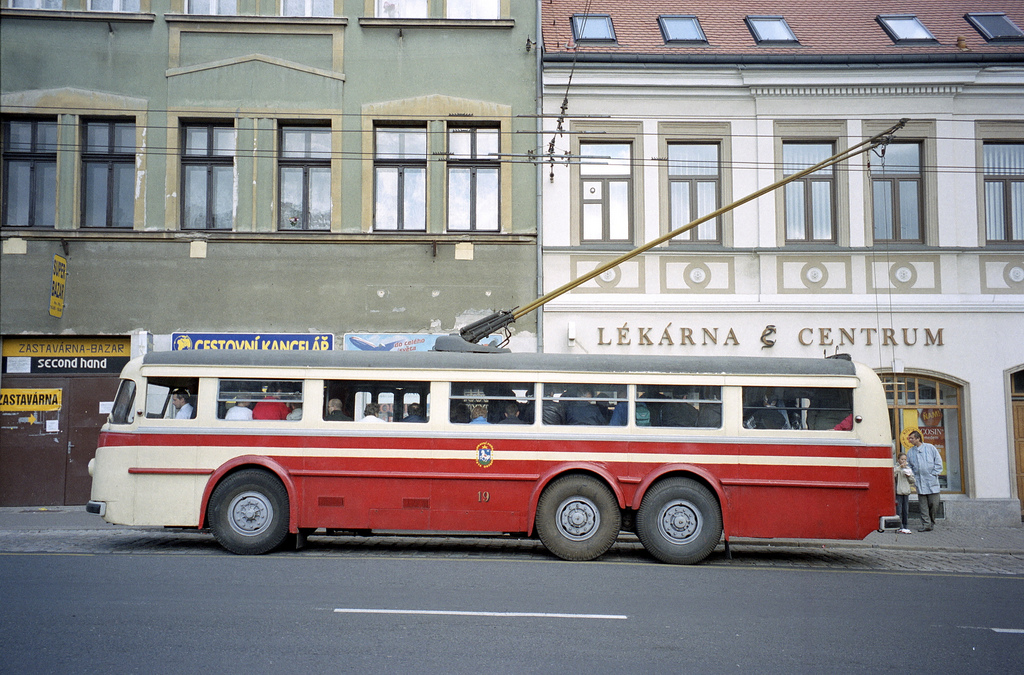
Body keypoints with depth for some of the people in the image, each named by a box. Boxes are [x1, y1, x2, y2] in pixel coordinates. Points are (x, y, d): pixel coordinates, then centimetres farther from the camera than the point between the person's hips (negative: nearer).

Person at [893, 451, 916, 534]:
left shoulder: (908, 469, 13)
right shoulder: (896, 468, -1)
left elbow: (912, 481, 15)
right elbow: (893, 475, -22)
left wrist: (909, 476, -5)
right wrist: (900, 467, -24)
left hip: (906, 491, 5)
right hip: (898, 491, -5)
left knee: (906, 510, 7)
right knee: (898, 510, -6)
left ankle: (906, 526, 14)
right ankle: (899, 527, -3)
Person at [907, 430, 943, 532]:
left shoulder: (930, 448, 4)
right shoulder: (910, 452, 11)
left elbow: (938, 462, 5)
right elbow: (909, 467, 17)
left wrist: (934, 474, -3)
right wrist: (913, 477, 3)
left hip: (932, 481, -2)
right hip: (920, 482, 2)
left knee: (934, 504, -2)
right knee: (923, 505, -2)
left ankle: (932, 522, 18)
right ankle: (926, 524, 0)